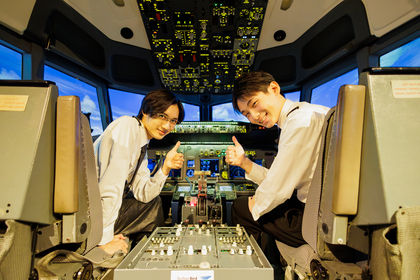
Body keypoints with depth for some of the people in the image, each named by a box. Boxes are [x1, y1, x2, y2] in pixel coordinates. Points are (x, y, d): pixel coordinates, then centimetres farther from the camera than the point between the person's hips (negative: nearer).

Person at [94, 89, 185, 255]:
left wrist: (166, 168, -10)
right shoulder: (127, 126, -20)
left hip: (101, 208, 8)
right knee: (152, 205, -1)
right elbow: (111, 184, -26)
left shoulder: (142, 146, 6)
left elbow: (142, 193, 3)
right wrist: (104, 240, -22)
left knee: (153, 203, 15)